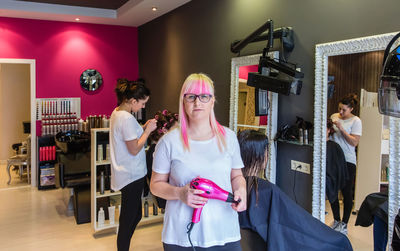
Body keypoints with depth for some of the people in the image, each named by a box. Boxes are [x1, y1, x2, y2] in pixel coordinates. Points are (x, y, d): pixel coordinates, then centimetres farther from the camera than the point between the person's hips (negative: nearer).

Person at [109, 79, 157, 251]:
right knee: (128, 219, 2)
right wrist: (148, 130, -13)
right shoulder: (127, 118, -22)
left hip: (126, 174, 11)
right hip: (131, 175, -11)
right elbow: (134, 149, -21)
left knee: (135, 215, 21)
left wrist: (144, 127, 9)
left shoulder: (117, 113, 10)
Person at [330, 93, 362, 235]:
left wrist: (341, 128, -19)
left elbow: (354, 142, -13)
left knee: (347, 193, 2)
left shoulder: (356, 121, -5)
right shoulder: (334, 116, 8)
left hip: (347, 161, -5)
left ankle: (344, 225, 14)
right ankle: (336, 221, 27)